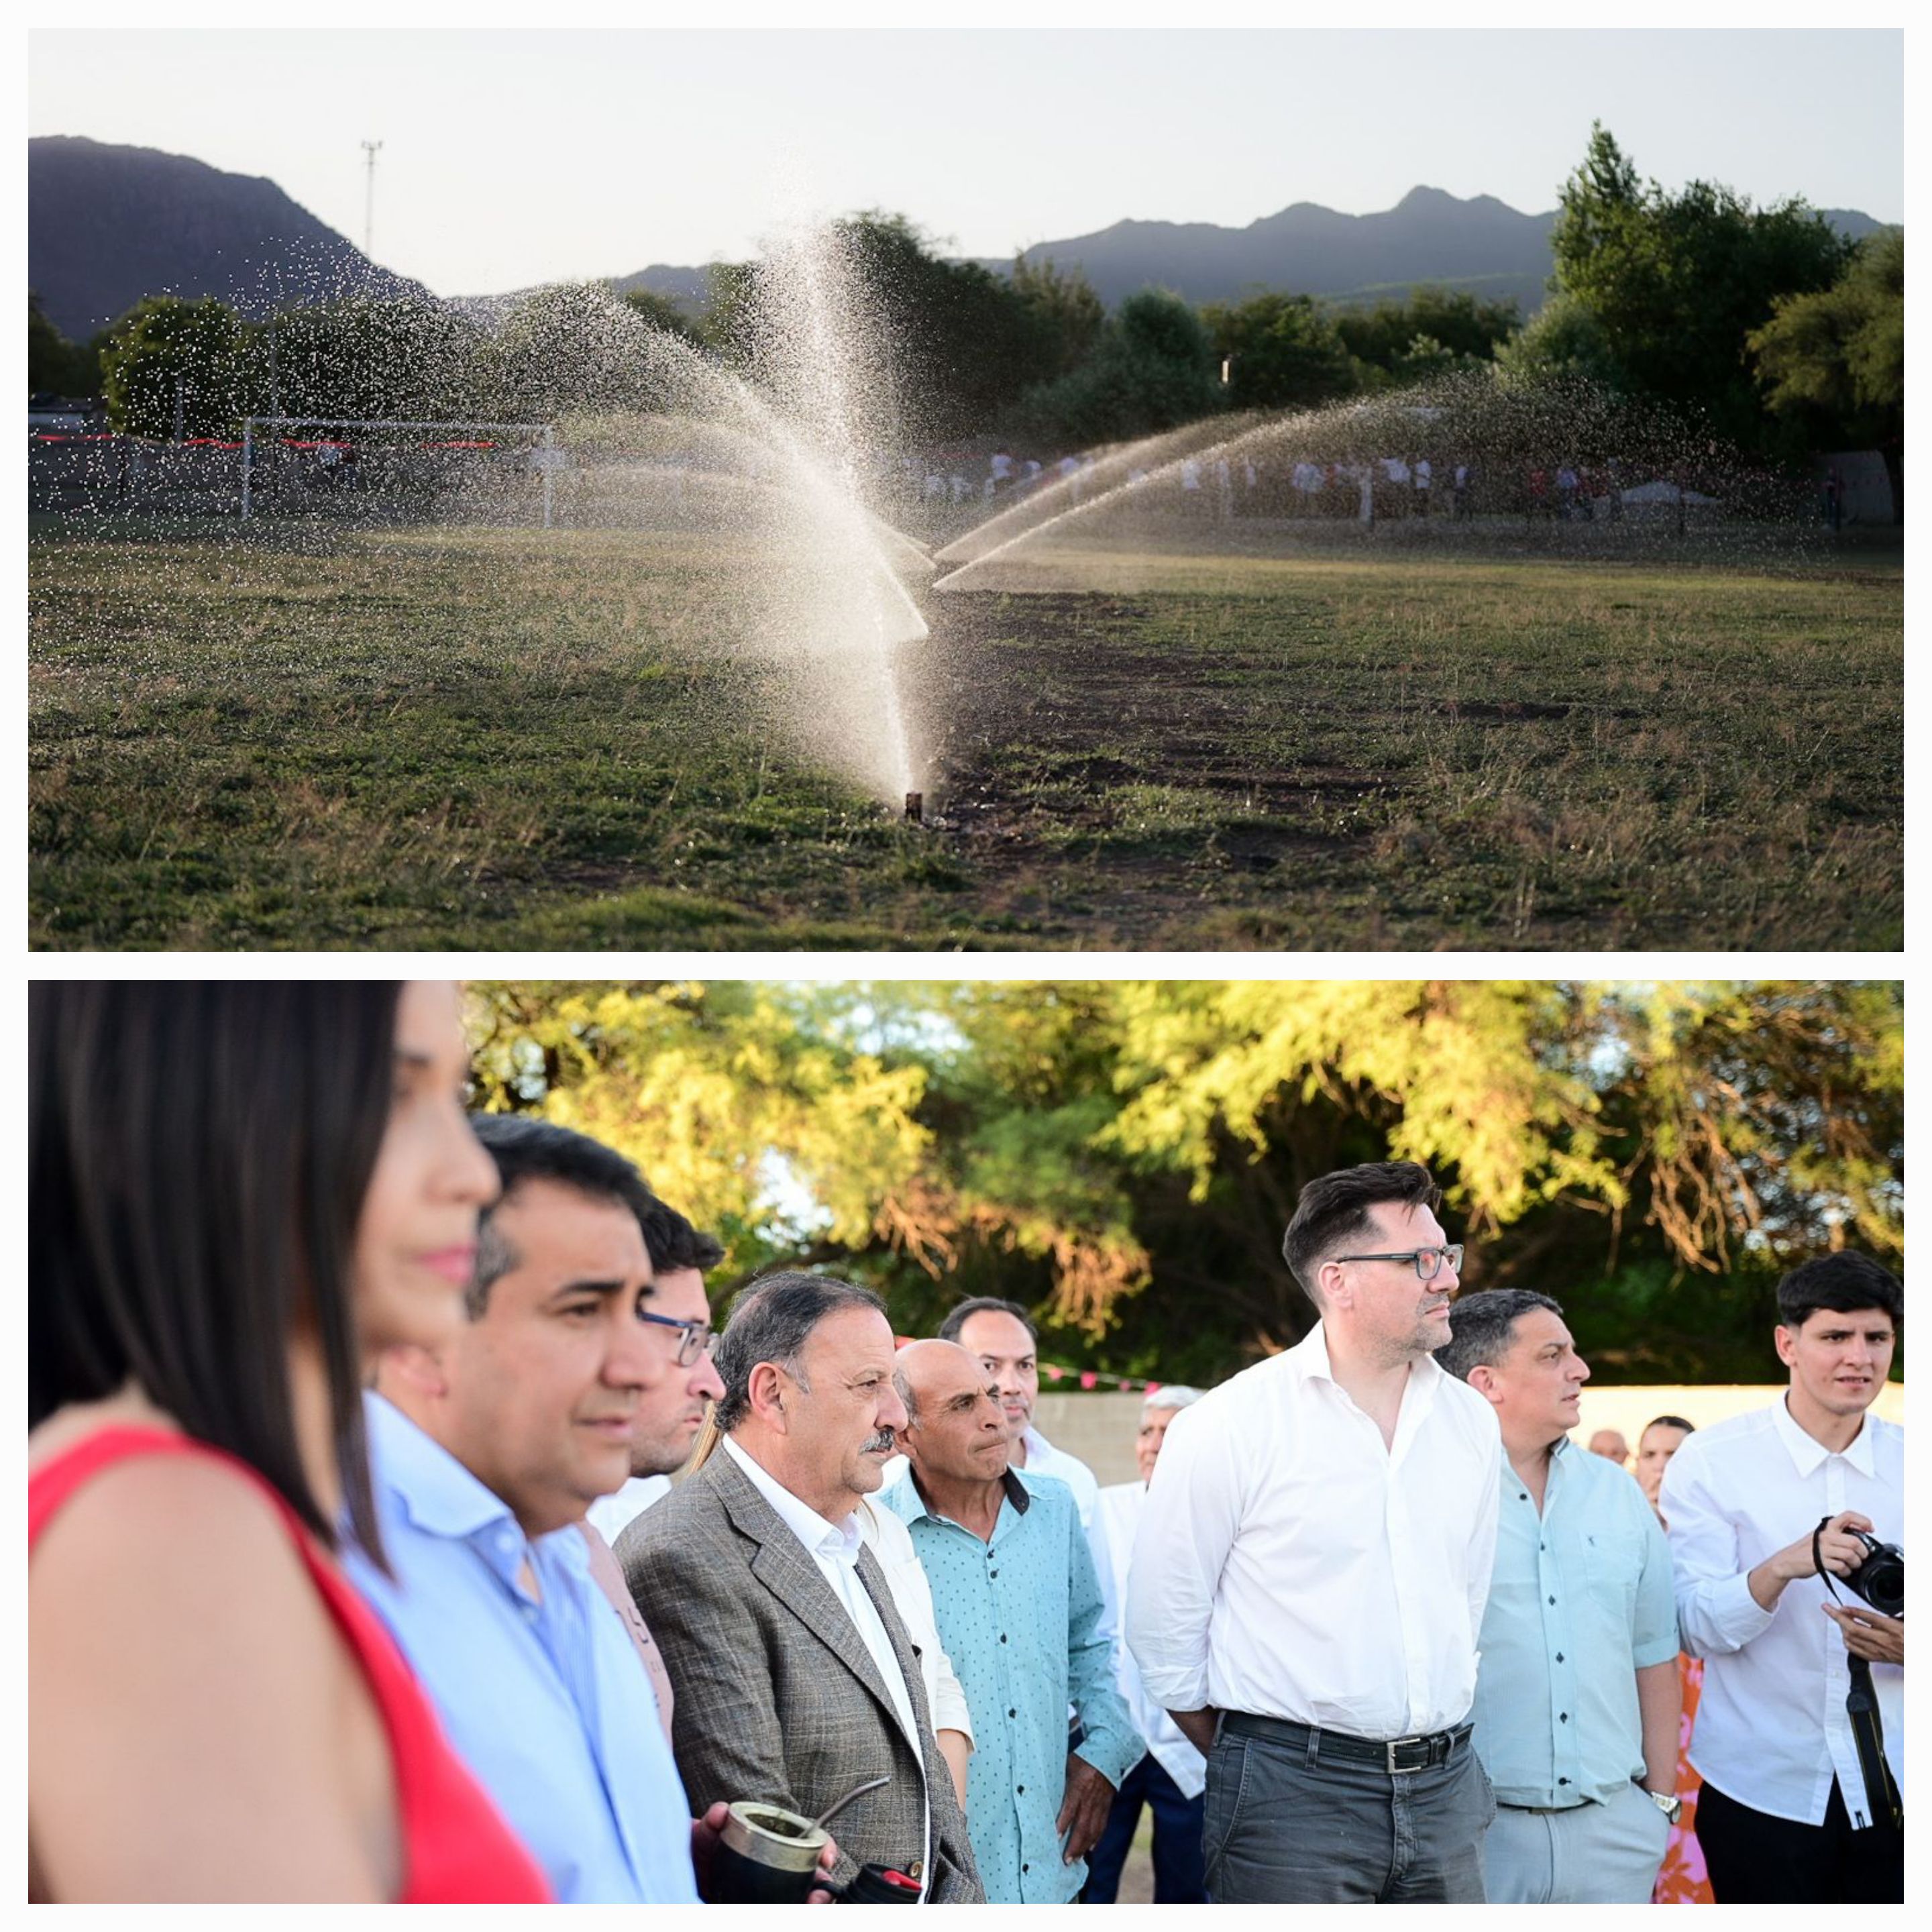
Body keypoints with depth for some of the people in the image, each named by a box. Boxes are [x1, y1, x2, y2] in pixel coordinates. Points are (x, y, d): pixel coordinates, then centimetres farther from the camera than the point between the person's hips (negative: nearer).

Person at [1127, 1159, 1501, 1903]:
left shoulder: (1469, 1418, 7)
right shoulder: (1229, 1427, -9)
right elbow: (1163, 1635, -3)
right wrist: (1246, 1765, 4)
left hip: (1446, 1786, 5)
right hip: (1291, 1795, -5)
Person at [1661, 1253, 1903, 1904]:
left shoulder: (1906, 1462, 4)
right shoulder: (1711, 1460, -6)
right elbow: (1693, 1627, -13)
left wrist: (1907, 1647, -19)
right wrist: (1784, 1566, -31)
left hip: (1894, 1788, 3)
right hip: (1762, 1793, -3)